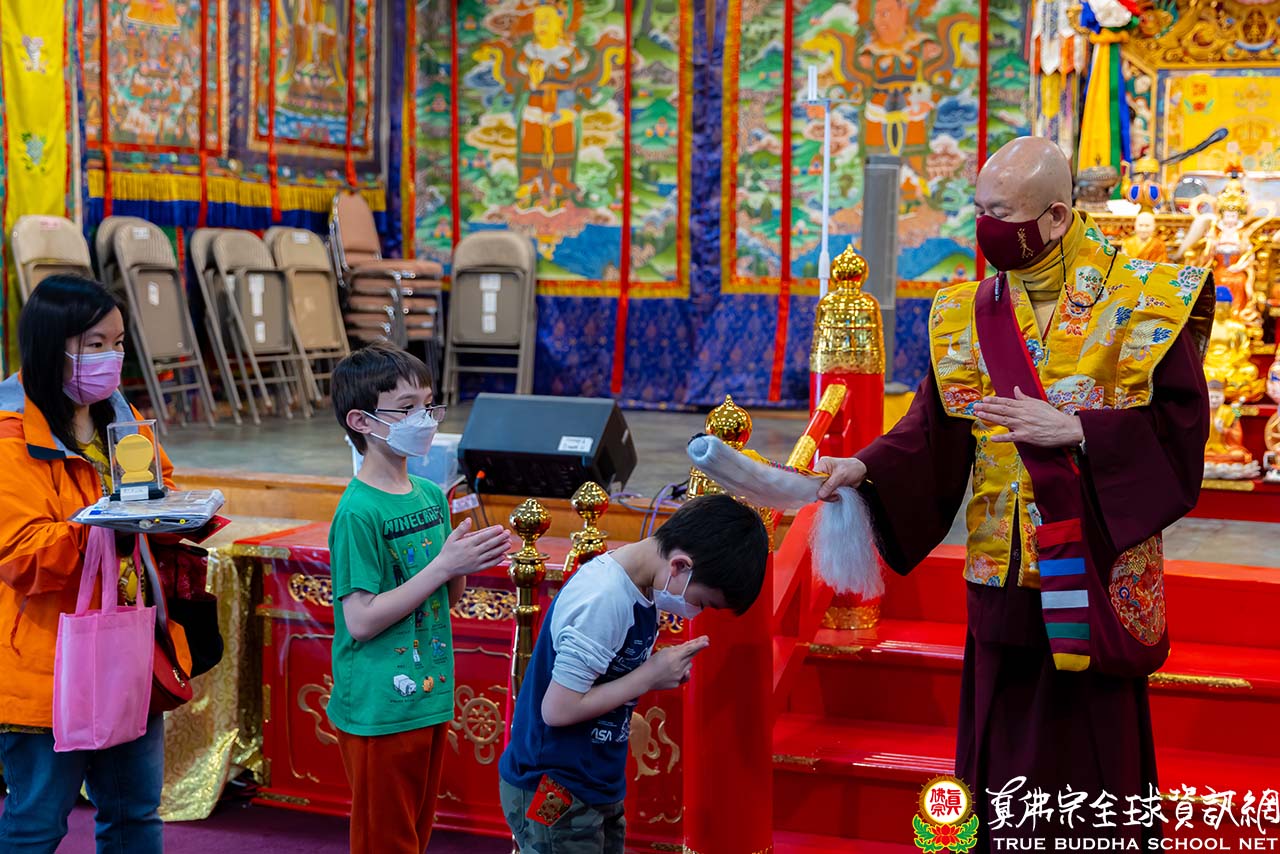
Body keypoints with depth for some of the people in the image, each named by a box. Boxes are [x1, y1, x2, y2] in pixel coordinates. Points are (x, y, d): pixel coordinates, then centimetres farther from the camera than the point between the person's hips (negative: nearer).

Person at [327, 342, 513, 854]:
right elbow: (360, 620, -21)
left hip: (430, 698, 7)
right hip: (379, 710, -7)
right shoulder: (359, 512, -18)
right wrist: (444, 564, -21)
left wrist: (469, 564, -7)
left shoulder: (432, 496, 6)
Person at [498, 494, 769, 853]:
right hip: (554, 795, -8)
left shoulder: (639, 585, 2)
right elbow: (558, 709, -24)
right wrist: (649, 677, -17)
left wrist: (664, 671, -6)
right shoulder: (603, 600, -25)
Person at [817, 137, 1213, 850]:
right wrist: (866, 468, -15)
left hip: (1096, 569, -3)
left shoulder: (1138, 301, -5)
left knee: (1092, 734, 3)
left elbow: (1181, 423, -11)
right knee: (1006, 744, 9)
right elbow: (935, 432, 1)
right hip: (1003, 578, 4)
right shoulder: (971, 313, 6)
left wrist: (1075, 429, -20)